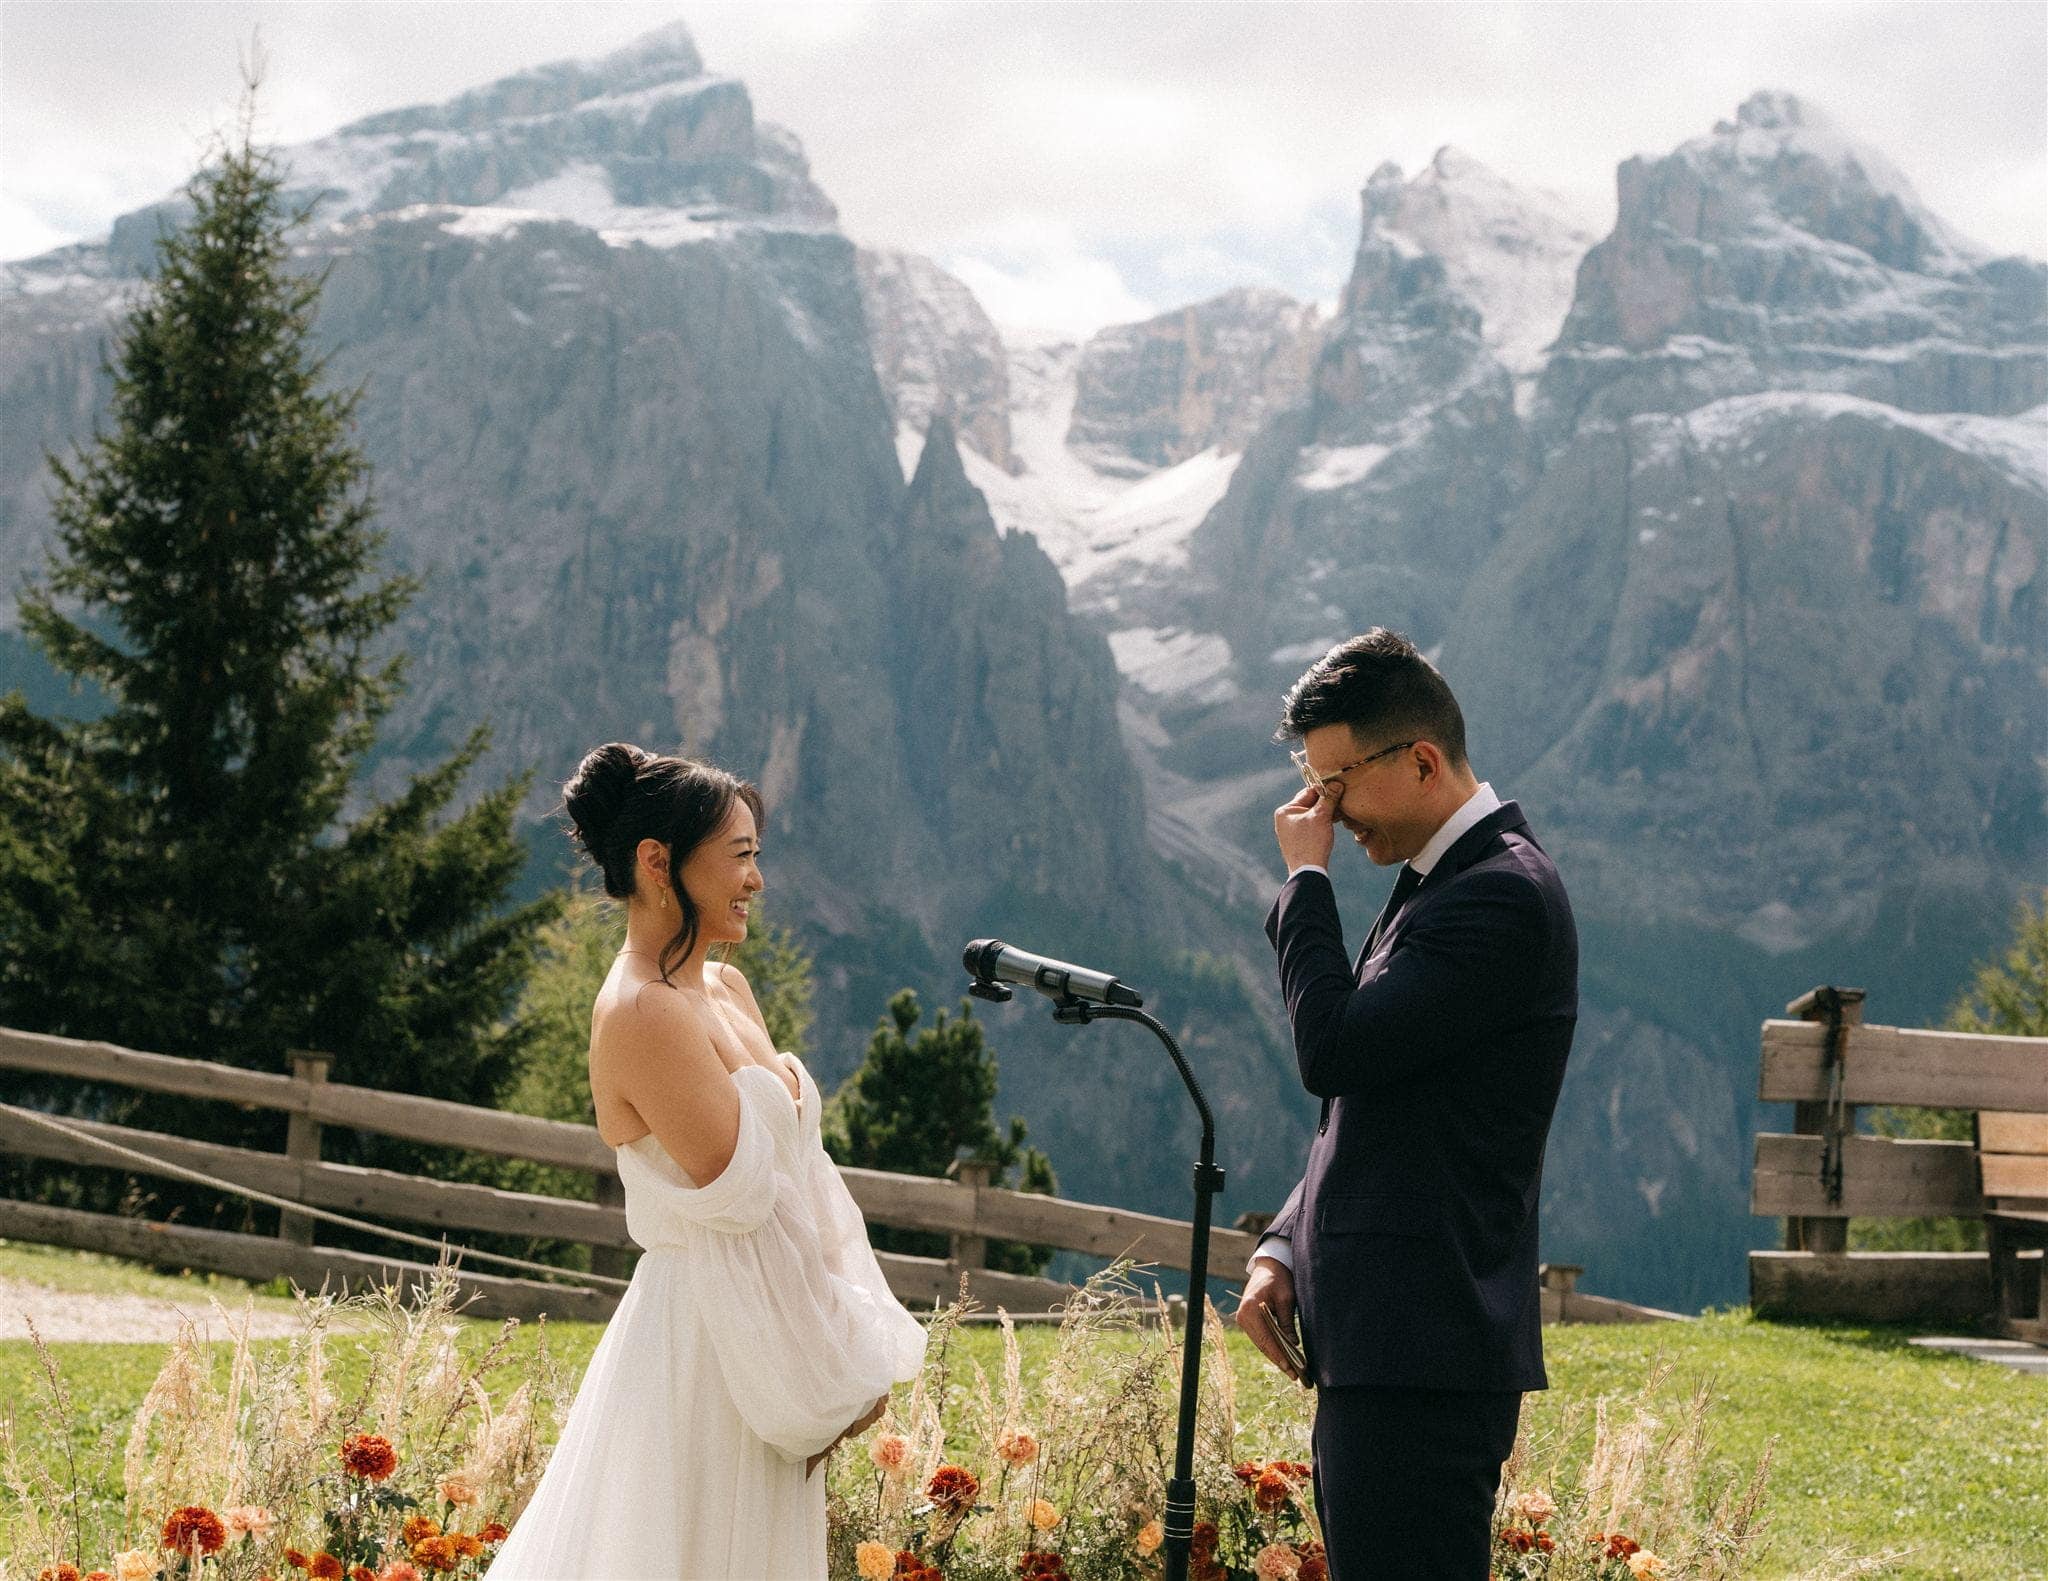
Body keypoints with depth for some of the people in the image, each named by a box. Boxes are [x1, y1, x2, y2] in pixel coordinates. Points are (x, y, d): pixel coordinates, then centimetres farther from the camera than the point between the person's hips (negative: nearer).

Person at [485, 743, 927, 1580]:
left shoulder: (726, 991, 9)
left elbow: (806, 1174, 9)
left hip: (765, 1333, 9)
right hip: (708, 1340, -9)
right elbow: (741, 1196, -20)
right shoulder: (645, 1014, -19)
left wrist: (857, 1350, 2)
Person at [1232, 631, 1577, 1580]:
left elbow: (1336, 1050, -20)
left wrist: (1304, 880, -7)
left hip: (1426, 1355, -10)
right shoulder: (1434, 884, 19)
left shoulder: (1504, 895, -14)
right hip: (1380, 1349, 10)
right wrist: (1282, 1249, 11)